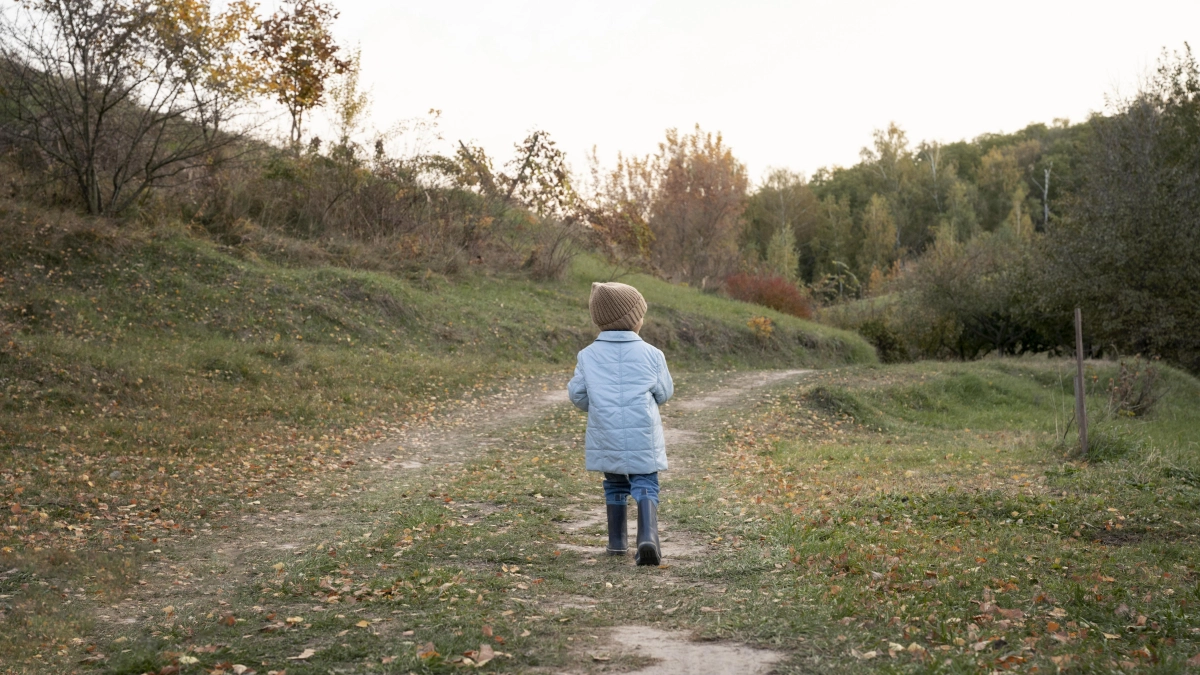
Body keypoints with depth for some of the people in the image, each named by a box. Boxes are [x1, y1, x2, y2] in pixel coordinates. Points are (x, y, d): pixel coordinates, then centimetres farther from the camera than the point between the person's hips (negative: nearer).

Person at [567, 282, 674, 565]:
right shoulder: (651, 354, -3)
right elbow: (664, 393, 6)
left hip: (606, 436, 2)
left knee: (615, 486, 20)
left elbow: (577, 393, 3)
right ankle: (648, 536, -20)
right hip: (643, 435, -2)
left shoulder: (588, 355, 0)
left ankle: (617, 541, 25)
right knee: (645, 486, 2)